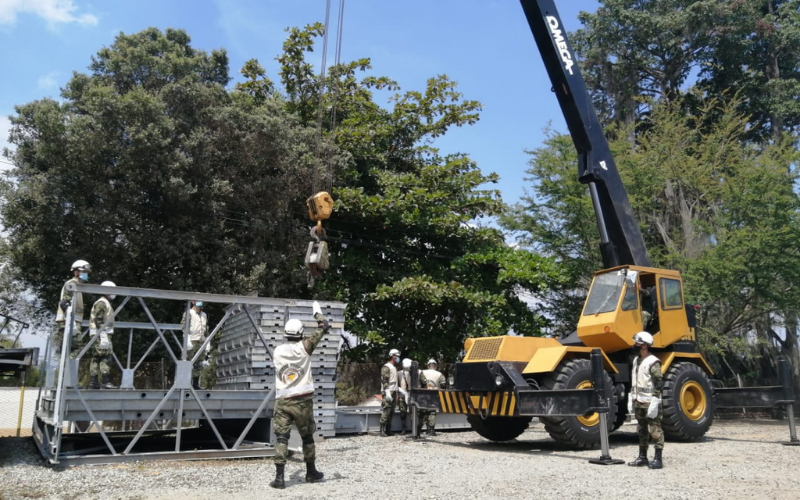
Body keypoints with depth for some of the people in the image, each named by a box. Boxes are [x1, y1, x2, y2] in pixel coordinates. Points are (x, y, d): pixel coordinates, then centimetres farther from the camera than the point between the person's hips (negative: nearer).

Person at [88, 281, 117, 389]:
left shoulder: (106, 303, 23)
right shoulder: (102, 303, -9)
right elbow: (98, 320, -18)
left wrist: (107, 337, 24)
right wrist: (103, 336, -23)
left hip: (101, 335, 11)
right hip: (101, 335, -11)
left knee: (96, 359, 8)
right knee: (106, 358, -13)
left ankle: (93, 383, 9)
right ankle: (106, 382, -17)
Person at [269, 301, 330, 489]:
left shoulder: (277, 351, 3)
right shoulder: (304, 347, -6)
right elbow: (323, 328, 2)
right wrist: (317, 312, 19)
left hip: (282, 401, 2)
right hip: (302, 400, -2)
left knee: (281, 438, -1)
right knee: (307, 437, 13)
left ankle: (279, 477, -10)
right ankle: (311, 472, 25)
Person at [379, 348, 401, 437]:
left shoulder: (394, 368, 19)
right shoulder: (386, 367, -9)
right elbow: (384, 381, -16)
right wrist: (387, 392, -22)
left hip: (393, 393, 9)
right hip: (388, 393, -9)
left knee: (391, 412, 9)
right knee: (385, 412, -9)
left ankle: (388, 430, 13)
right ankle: (383, 431, -6)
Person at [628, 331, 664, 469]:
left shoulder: (653, 363, -14)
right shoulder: (636, 360, 13)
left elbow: (658, 385, -16)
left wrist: (654, 403, -20)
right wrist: (631, 399, 17)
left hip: (650, 403, -9)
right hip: (639, 402, 9)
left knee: (655, 431, -2)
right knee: (641, 431, 13)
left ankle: (658, 459, 4)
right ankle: (642, 457, 21)